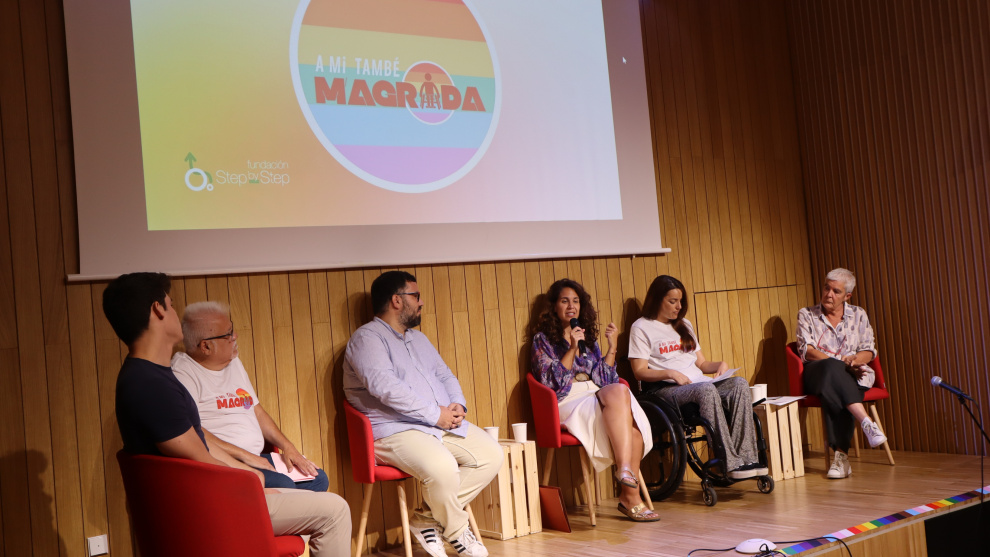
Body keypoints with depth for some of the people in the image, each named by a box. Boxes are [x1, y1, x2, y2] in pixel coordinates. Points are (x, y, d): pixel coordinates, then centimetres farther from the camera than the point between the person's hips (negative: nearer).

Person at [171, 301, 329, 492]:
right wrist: (244, 455, -17)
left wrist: (287, 446, 8)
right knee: (283, 486, -30)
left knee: (318, 479, -4)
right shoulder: (183, 372, -8)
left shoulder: (234, 363, 20)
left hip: (254, 458, 9)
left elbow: (258, 412, 24)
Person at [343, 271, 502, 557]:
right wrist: (435, 414, -20)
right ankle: (457, 531, -3)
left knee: (491, 454, -8)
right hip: (396, 431, -9)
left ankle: (431, 521, -3)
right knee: (442, 468, -33)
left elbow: (445, 375, 23)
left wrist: (458, 405, -1)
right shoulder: (367, 338, -6)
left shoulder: (418, 338, 23)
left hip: (444, 424, 9)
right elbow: (384, 386, -21)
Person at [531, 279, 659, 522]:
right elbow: (552, 382, -5)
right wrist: (571, 349, -12)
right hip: (568, 404, -5)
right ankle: (625, 468, -40)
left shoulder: (588, 338, 24)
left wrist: (612, 346, 7)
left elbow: (605, 379, 16)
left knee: (634, 419, -29)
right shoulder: (543, 340, 9)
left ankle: (628, 494, -30)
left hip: (597, 398, 5)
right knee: (618, 392, -33)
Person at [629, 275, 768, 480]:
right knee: (706, 389, -37)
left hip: (698, 384, 7)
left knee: (740, 384, -23)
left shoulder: (684, 325, 27)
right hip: (664, 389, -7)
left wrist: (721, 365, 2)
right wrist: (671, 373, -20)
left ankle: (747, 459, -33)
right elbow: (640, 371, -5)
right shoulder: (641, 328, 5)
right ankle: (731, 463, -40)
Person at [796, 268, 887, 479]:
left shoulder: (858, 315, 17)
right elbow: (806, 350, -2)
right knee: (831, 369, -40)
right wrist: (839, 362, -15)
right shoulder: (806, 315, 12)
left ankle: (840, 454, -46)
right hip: (818, 373, -1)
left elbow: (869, 352, 9)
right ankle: (866, 422, -52)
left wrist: (853, 360, -15)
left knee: (833, 389, -38)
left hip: (851, 375, 1)